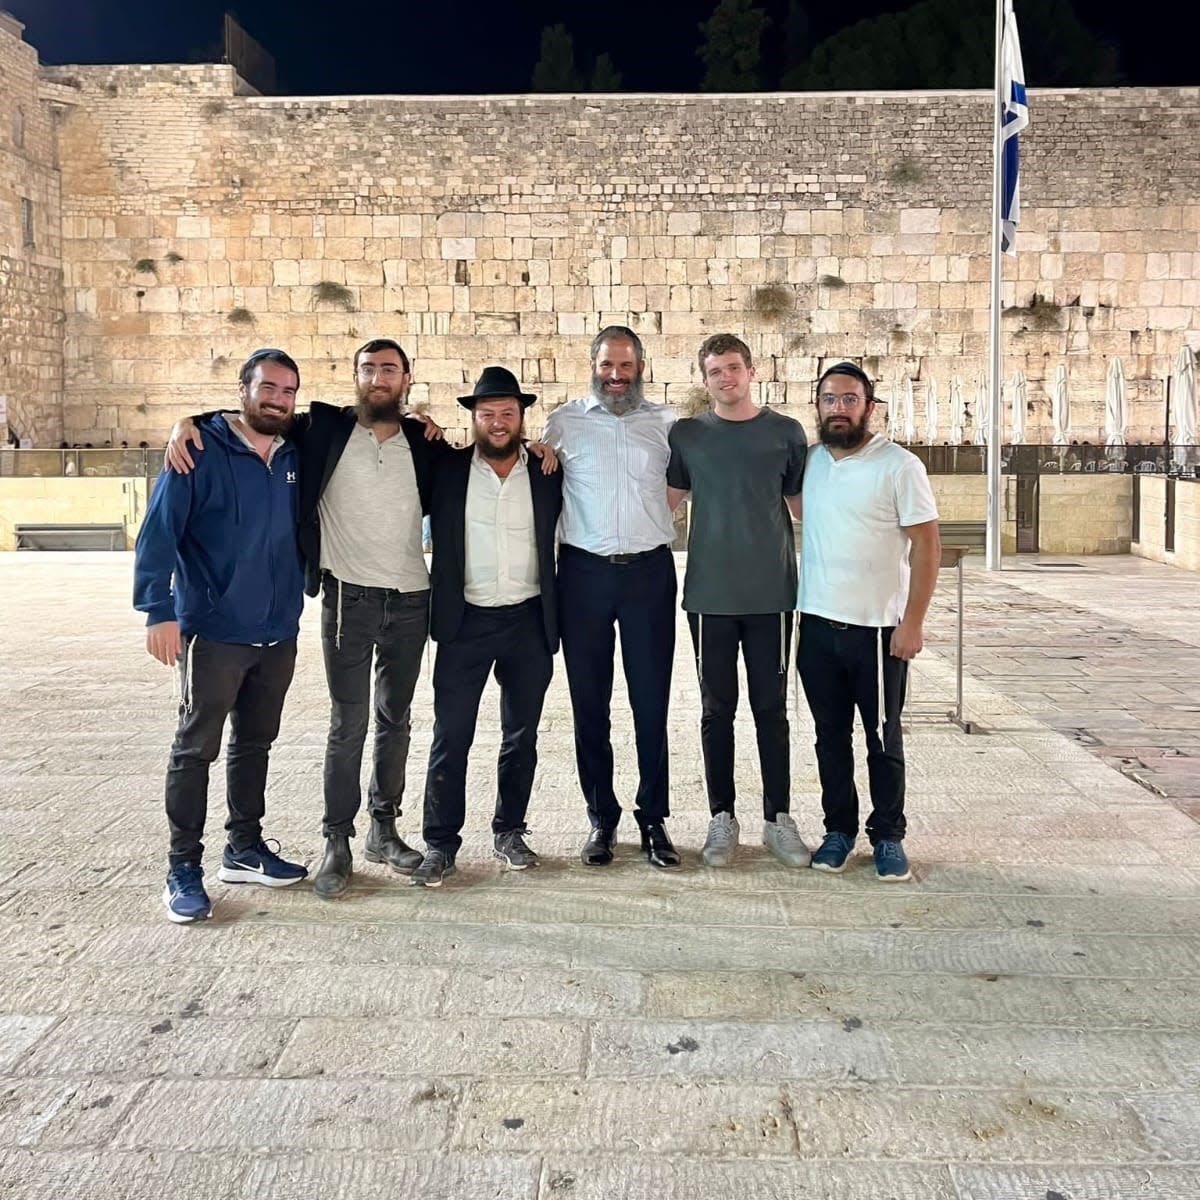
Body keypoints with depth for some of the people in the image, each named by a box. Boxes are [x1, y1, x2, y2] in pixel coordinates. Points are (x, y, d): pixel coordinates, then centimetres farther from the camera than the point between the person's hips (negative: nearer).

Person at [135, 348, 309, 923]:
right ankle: (183, 869, 10)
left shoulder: (295, 457, 7)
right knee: (196, 748, 1)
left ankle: (245, 849, 29)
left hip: (279, 634, 6)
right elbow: (158, 532, -14)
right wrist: (158, 610, -21)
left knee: (254, 744, 16)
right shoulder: (202, 451, -10)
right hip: (214, 633, -6)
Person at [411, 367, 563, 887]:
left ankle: (509, 832, 27)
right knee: (450, 737, -1)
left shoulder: (547, 475, 4)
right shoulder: (446, 470, 1)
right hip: (466, 621, -1)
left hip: (529, 620, 2)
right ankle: (440, 844, 10)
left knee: (521, 736, 12)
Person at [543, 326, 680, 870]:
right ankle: (602, 818, 18)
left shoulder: (665, 422, 7)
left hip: (650, 570, 0)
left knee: (651, 702, 3)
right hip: (584, 571, 0)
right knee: (589, 702, 6)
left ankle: (654, 819, 14)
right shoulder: (564, 421, 7)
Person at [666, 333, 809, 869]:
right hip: (710, 593, 0)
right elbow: (665, 502, 10)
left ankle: (779, 818, 17)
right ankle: (722, 819, 18)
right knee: (717, 708, 7)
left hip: (772, 592, 0)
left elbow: (803, 505, 9)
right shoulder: (686, 435, 6)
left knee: (771, 707, 6)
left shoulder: (786, 433, 5)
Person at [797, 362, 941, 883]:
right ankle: (839, 829, 25)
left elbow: (926, 545, -10)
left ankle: (888, 836, 19)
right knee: (830, 735, 12)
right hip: (817, 624, 5)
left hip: (878, 627, -4)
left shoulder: (899, 466, -8)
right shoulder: (811, 462, 7)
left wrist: (913, 622, -15)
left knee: (883, 738, 6)